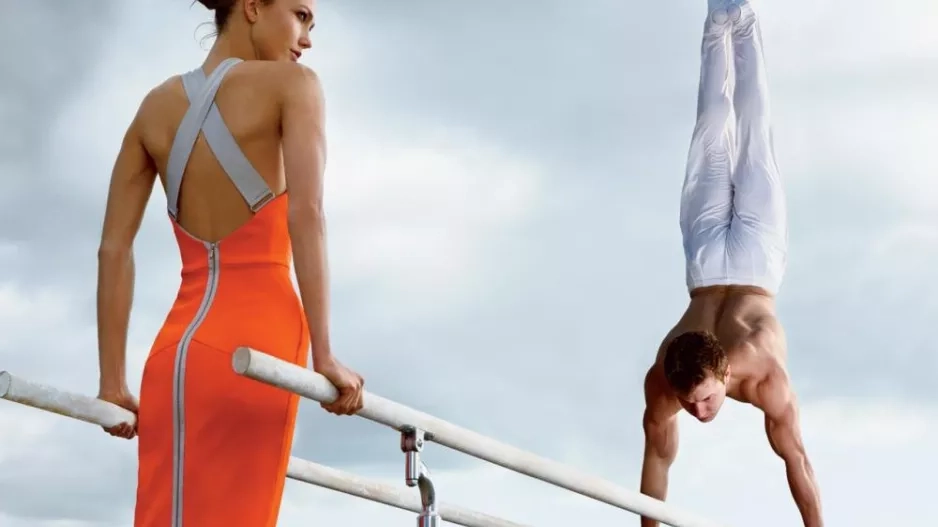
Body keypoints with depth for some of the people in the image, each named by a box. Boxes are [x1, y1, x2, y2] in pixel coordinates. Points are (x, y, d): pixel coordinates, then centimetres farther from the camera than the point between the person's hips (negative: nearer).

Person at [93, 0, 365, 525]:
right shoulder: (291, 83, 2)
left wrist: (113, 381, 10)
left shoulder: (156, 105, 16)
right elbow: (306, 212, -13)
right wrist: (325, 355, -16)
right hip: (256, 344, -5)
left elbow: (114, 248, 10)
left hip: (178, 349, 5)